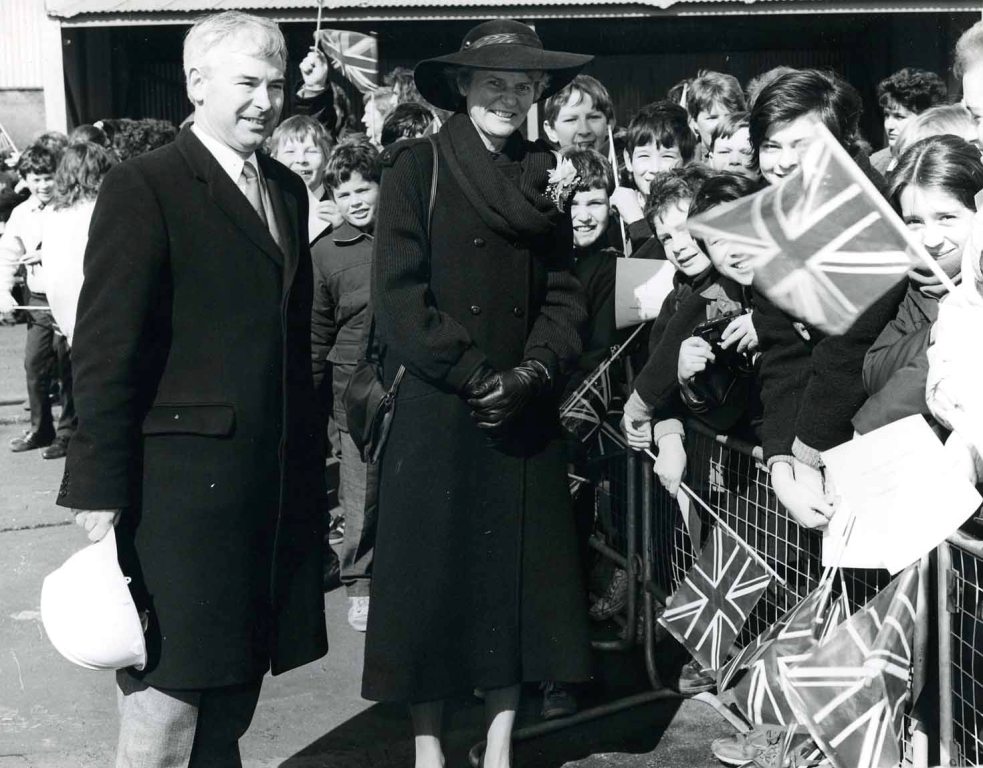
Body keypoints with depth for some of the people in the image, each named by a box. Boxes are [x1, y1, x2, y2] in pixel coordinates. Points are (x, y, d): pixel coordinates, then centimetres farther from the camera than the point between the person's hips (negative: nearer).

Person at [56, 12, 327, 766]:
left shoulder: (286, 190, 14)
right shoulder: (144, 188, -8)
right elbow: (105, 351, -11)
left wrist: (310, 464, 12)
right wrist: (100, 492, -14)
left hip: (274, 489, 7)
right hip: (180, 488, -7)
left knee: (235, 690, 15)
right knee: (165, 705, -1)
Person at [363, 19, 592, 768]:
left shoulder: (544, 173, 10)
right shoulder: (417, 166, -4)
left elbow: (565, 292, 6)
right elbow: (399, 294, -10)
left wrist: (532, 374, -10)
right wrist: (474, 376, -14)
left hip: (524, 412, 4)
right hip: (436, 408, -4)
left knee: (517, 573, 8)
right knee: (431, 573, 3)